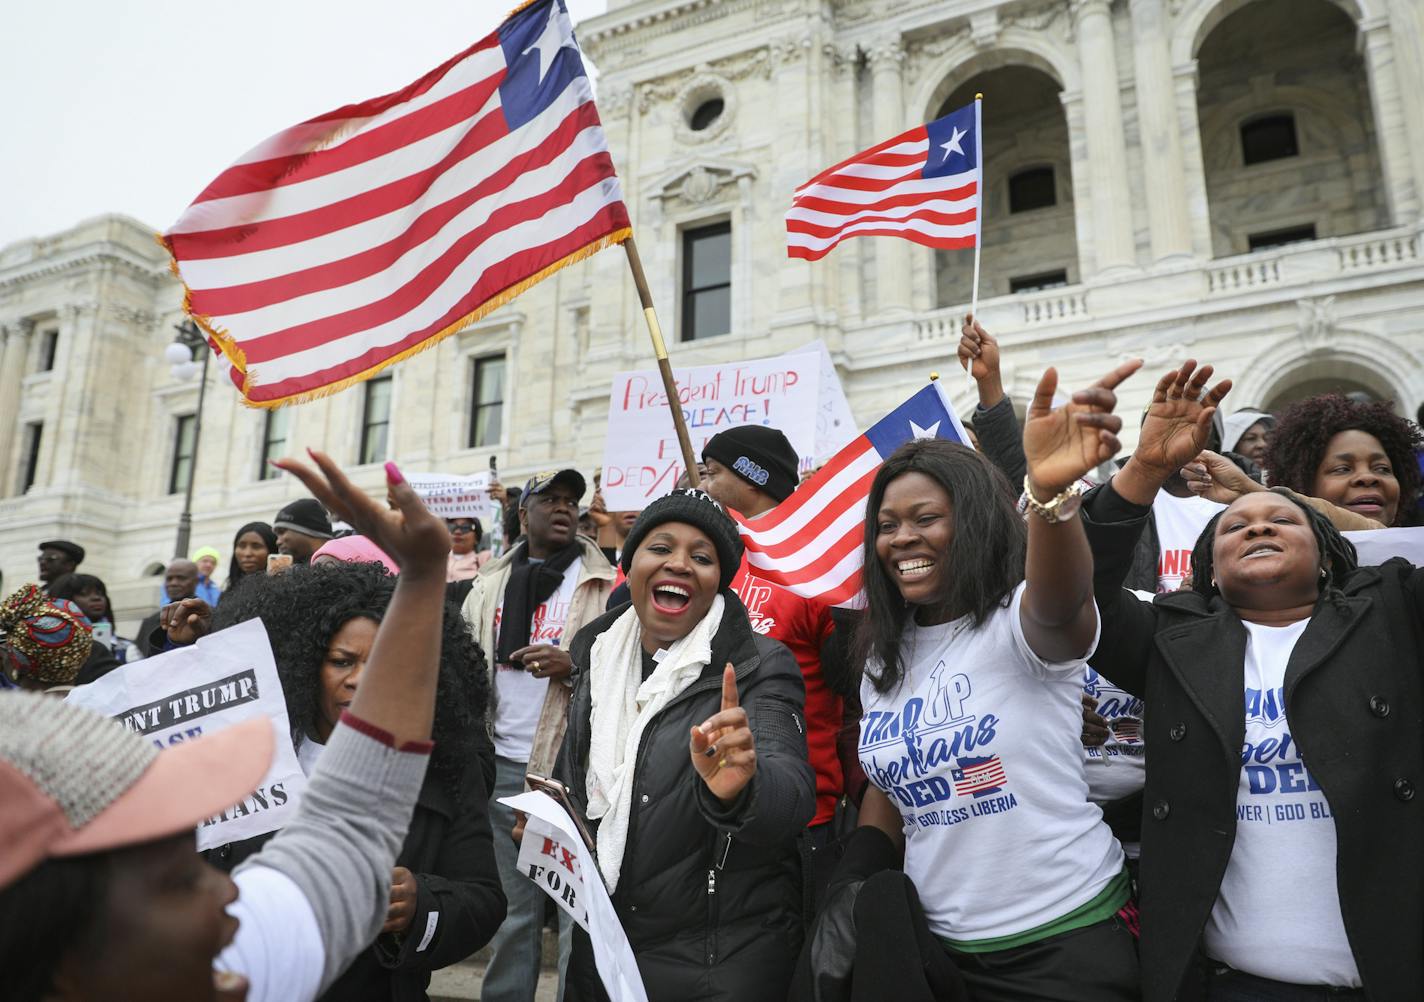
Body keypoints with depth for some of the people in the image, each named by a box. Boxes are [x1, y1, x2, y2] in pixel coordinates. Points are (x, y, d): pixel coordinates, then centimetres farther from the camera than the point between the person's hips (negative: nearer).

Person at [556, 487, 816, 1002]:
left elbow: (793, 795, -30)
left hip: (721, 960, -5)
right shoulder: (597, 654, 1)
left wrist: (738, 789, -51)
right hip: (597, 944, 5)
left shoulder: (758, 667, -15)